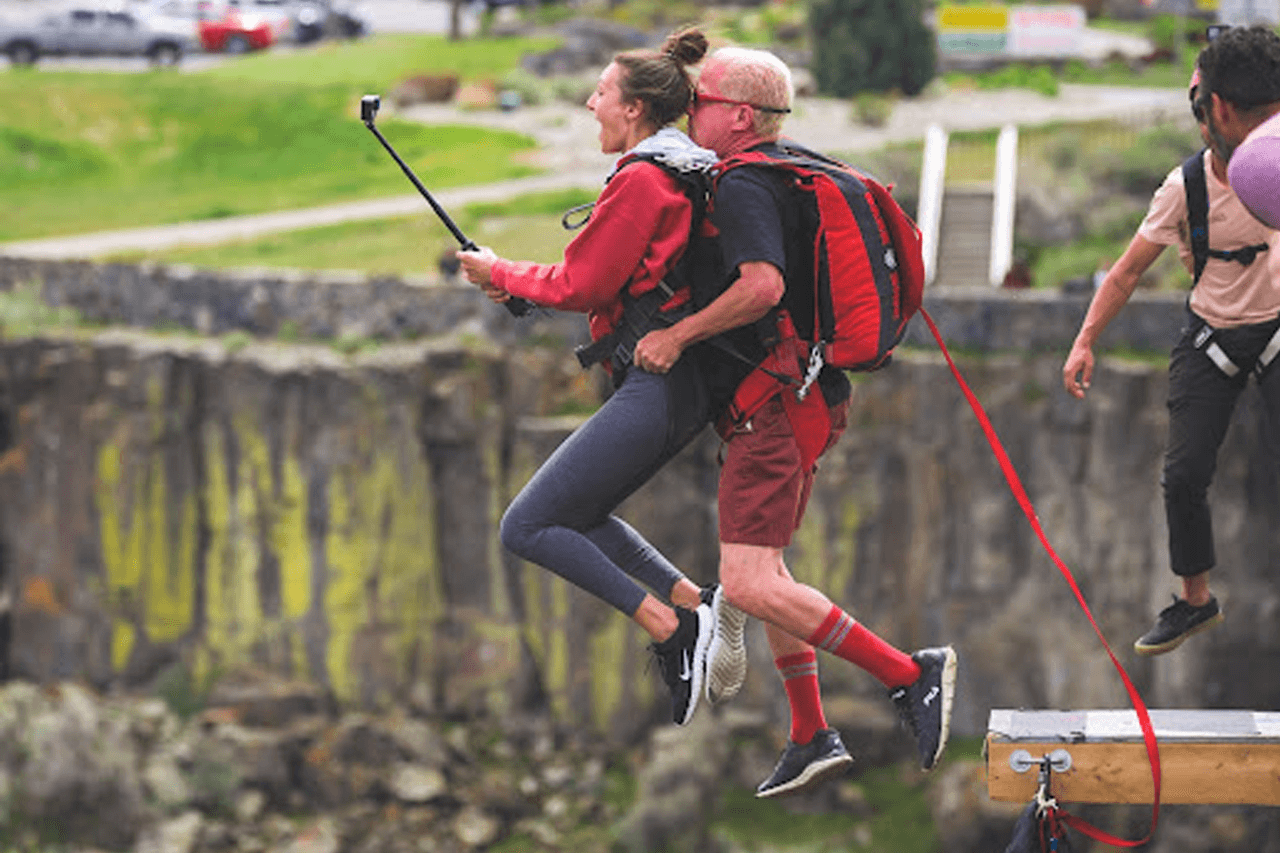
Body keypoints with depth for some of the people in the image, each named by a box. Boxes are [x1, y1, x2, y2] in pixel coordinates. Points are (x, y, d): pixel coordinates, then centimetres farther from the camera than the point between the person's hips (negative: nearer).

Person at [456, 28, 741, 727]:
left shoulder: (640, 181, -14)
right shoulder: (688, 173, 16)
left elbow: (582, 287, -11)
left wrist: (502, 273, 4)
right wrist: (524, 286, 19)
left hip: (653, 385, -10)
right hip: (685, 387, 10)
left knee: (526, 528, -7)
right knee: (577, 518, 21)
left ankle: (670, 628, -11)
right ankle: (696, 605, 9)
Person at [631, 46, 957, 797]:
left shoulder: (743, 187, -16)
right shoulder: (792, 176, 15)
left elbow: (763, 285, -32)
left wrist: (679, 335, -23)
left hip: (775, 404, -11)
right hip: (809, 394, 11)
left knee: (750, 585, -15)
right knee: (762, 565, 19)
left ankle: (910, 676, -14)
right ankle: (812, 737, 22)